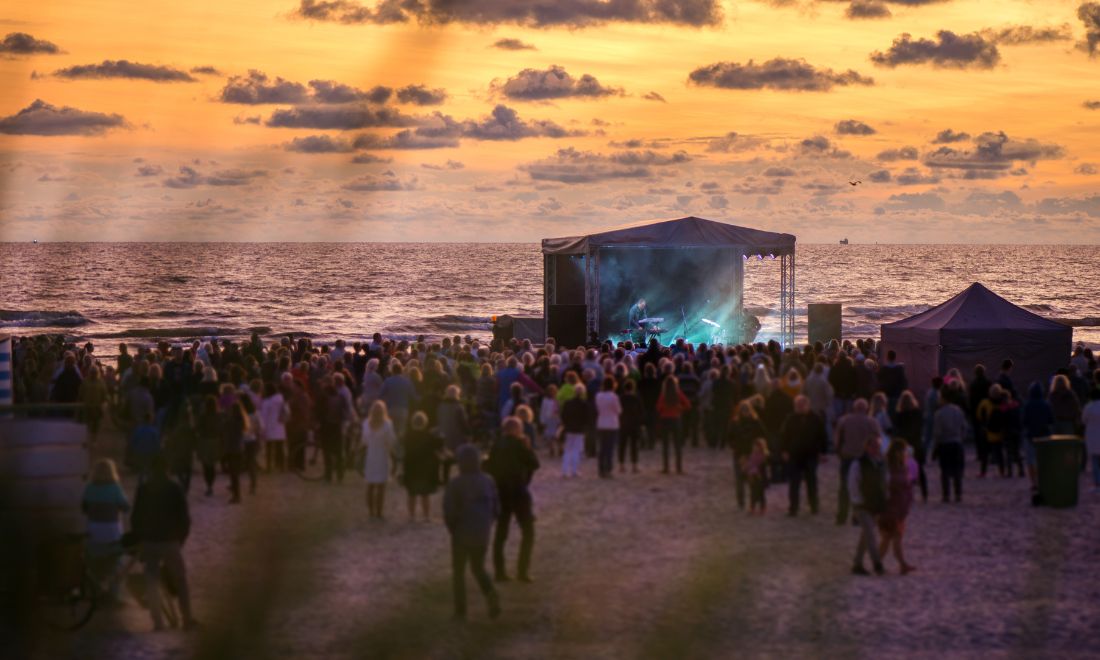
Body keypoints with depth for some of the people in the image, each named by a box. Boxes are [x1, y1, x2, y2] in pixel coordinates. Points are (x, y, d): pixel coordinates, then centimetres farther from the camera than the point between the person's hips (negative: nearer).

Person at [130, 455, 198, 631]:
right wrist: (181, 538, 9)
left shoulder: (142, 490, 1)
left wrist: (138, 539, 12)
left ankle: (158, 622, 4)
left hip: (148, 542, 1)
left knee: (152, 583, 7)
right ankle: (188, 620, 12)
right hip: (171, 542, -1)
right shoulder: (175, 489, -4)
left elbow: (135, 518, 2)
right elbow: (184, 518, -5)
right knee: (180, 582, 11)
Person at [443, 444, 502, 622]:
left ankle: (460, 610, 15)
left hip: (462, 534, -4)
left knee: (458, 571, 13)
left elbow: (449, 513, -16)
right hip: (482, 535, 4)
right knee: (478, 568, 20)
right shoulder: (488, 482, -2)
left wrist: (452, 528, 2)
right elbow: (496, 509, 3)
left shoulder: (455, 484, -15)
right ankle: (491, 594, -7)